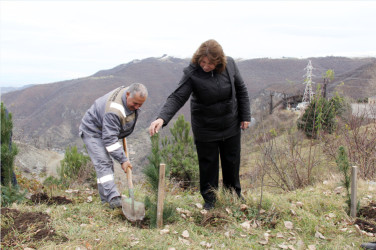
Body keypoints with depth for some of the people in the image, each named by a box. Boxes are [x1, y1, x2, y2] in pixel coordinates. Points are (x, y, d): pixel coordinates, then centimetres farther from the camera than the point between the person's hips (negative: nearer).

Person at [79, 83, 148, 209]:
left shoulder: (132, 96, -11)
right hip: (92, 131, -9)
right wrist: (123, 160, -31)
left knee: (107, 164, 7)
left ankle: (105, 198, 12)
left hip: (107, 131, 9)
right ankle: (113, 198, -28)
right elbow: (110, 138, -35)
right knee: (103, 164, -20)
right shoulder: (114, 111, -38)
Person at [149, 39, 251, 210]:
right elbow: (177, 98, -27)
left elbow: (241, 90, 3)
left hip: (231, 126, 3)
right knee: (208, 164, 6)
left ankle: (235, 194, 38)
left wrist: (245, 116, 2)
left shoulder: (230, 65, -10)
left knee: (232, 162, 16)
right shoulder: (192, 73, -21)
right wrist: (162, 118, -44)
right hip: (205, 129, -3)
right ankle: (209, 199, 26)